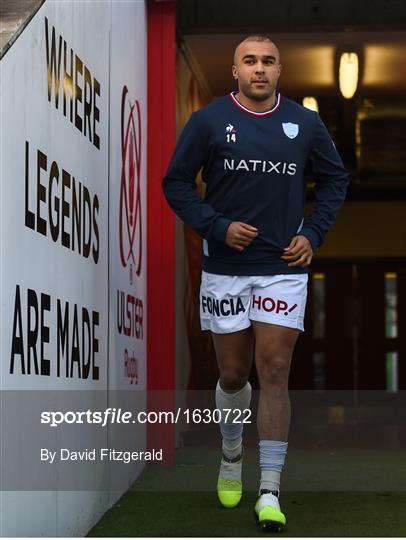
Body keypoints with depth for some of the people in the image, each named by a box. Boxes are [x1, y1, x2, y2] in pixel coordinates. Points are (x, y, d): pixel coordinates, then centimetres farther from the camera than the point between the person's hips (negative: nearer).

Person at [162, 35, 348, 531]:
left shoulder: (305, 123, 4)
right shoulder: (208, 120, -1)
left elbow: (335, 178, 16)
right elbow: (175, 182, 2)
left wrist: (313, 233, 4)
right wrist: (218, 226, -10)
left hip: (283, 268, 0)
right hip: (225, 267, 0)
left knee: (274, 372, -6)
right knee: (233, 375, 9)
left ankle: (270, 493, -4)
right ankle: (231, 458, 36)